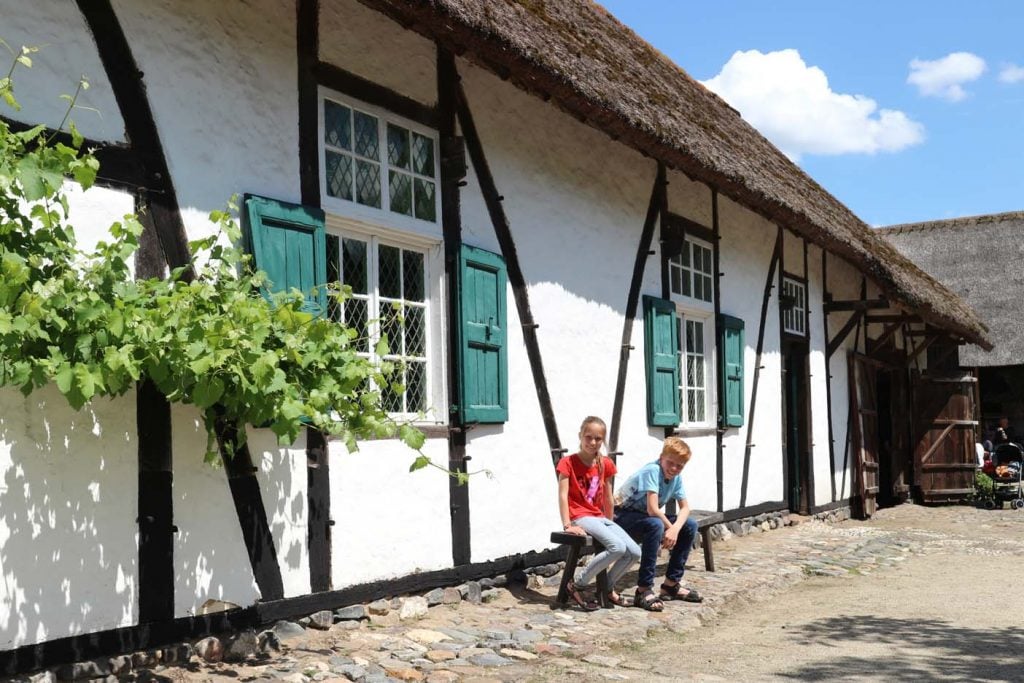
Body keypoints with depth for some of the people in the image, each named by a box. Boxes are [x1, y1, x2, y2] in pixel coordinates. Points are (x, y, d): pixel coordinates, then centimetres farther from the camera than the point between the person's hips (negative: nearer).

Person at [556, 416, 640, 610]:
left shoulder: (605, 464, 10)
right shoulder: (568, 463, -6)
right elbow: (563, 495, -12)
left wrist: (610, 523, 20)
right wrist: (567, 525, -20)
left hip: (600, 518, 7)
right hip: (580, 517, -7)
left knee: (634, 552, -10)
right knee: (618, 547, -28)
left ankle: (608, 587, 13)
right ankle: (577, 585, -14)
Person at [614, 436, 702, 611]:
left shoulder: (676, 477, -1)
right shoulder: (652, 471, -26)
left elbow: (685, 508, -1)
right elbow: (652, 509, -32)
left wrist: (675, 528, -21)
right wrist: (670, 528, -18)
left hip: (647, 516, 9)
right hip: (624, 516, -9)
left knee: (690, 525, -1)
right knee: (655, 525, -37)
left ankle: (671, 584, 6)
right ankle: (644, 591, -32)